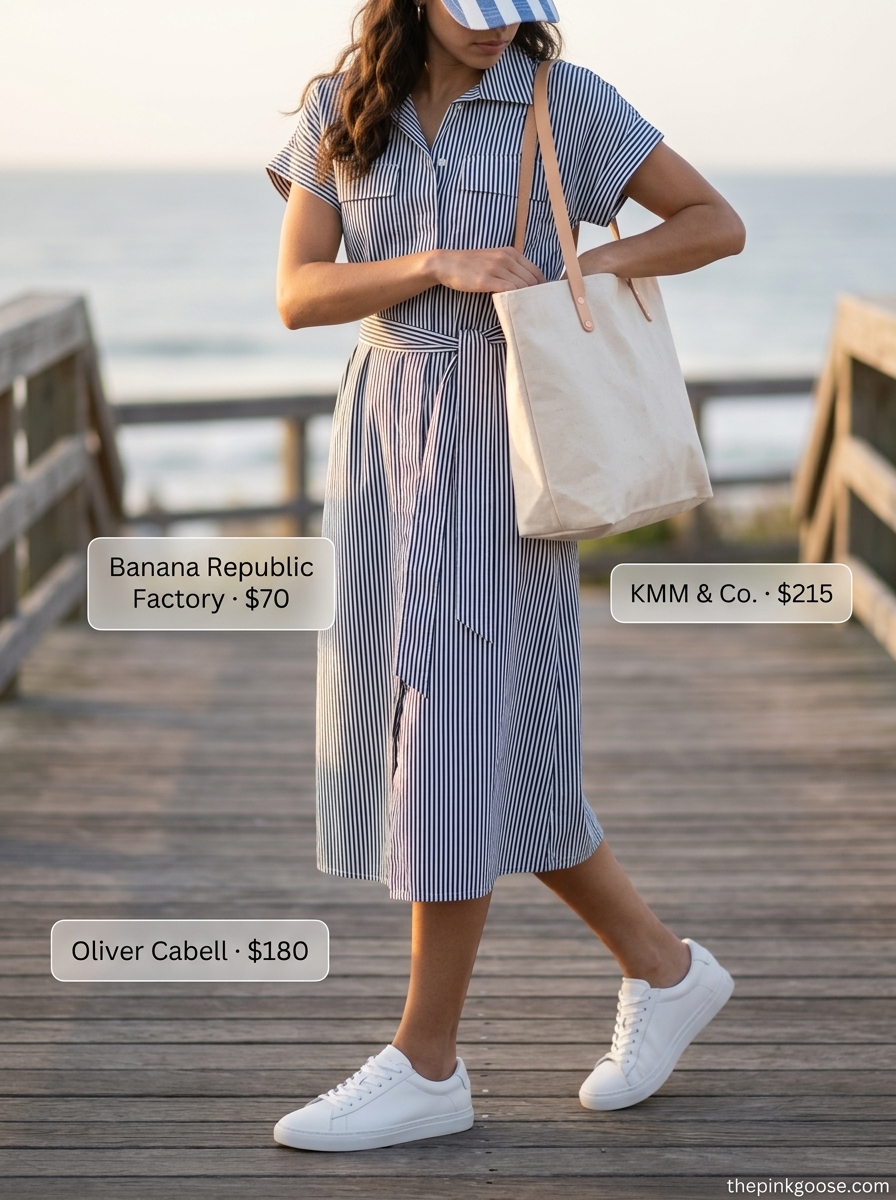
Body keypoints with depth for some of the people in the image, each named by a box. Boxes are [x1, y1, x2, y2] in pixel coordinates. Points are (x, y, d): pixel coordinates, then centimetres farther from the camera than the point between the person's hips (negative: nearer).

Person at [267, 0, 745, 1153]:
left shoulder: (565, 102, -2)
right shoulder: (338, 116, 6)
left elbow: (716, 221, 3)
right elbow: (298, 294, -1)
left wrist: (586, 266, -13)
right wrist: (438, 266, -16)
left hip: (508, 437, -5)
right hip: (384, 435, 5)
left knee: (461, 733, -6)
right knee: (405, 729, 8)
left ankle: (426, 1063, 5)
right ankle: (662, 968, 23)